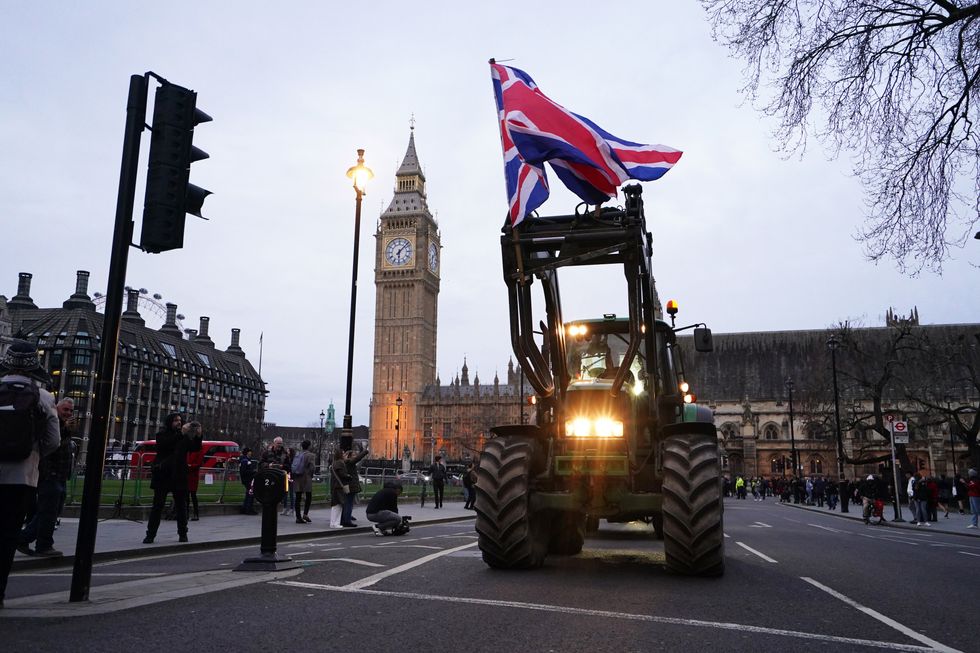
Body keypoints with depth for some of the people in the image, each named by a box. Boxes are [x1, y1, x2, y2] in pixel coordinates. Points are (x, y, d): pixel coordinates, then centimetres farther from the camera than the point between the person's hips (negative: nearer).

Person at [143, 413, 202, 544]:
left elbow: (195, 448, 0)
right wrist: (180, 434, -27)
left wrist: (198, 436, -17)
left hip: (179, 476, 3)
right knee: (157, 506, -1)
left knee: (181, 506, 6)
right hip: (163, 475, -2)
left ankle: (182, 534, 15)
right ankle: (150, 534, 6)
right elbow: (165, 443, -19)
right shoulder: (162, 434, 2)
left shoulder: (185, 436, 10)